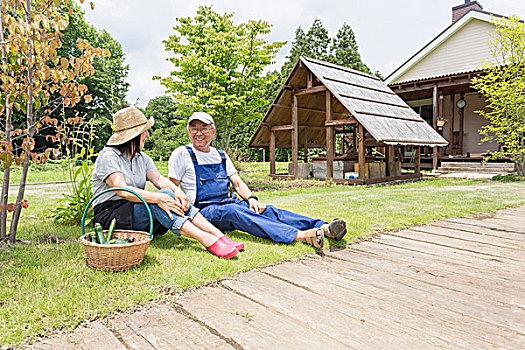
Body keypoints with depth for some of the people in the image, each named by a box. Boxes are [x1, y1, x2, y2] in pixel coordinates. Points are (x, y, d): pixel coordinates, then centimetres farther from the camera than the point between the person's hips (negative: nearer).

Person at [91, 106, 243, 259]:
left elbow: (158, 179, -4)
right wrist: (158, 198, -36)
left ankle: (218, 235, -33)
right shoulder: (108, 156, -10)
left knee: (169, 194, -23)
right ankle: (207, 241, -42)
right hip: (110, 216, -6)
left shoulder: (142, 158, 13)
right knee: (163, 196, -30)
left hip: (137, 209, 6)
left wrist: (176, 190, -26)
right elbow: (122, 190, -25)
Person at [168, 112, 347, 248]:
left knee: (266, 210, -20)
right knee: (234, 211, -36)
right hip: (204, 210, -6)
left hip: (229, 202, 6)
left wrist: (251, 198, -5)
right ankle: (299, 235, -54)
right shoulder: (181, 154, 2)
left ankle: (323, 228, -35)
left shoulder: (221, 155, 18)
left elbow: (238, 183, 14)